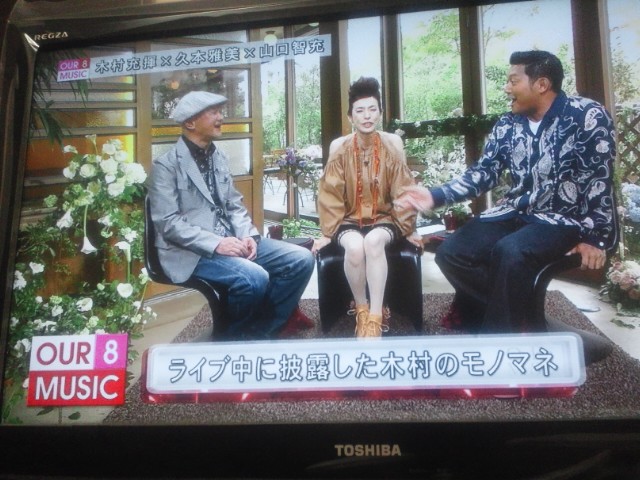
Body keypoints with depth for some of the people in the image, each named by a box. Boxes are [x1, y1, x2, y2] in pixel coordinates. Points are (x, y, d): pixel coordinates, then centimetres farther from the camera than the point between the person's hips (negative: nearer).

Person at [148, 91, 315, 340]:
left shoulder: (218, 157, 16)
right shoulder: (166, 165, -7)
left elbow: (234, 206, 15)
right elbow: (168, 223, -15)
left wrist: (247, 236, -5)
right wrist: (215, 243, -23)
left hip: (230, 240, 8)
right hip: (192, 251, -7)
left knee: (301, 259, -6)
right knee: (255, 277, -31)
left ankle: (262, 331, 4)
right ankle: (235, 337, -2)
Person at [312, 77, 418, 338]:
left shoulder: (391, 146, -4)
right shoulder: (340, 150, -5)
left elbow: (403, 192, 1)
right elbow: (330, 194, -2)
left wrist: (408, 228, -1)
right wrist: (328, 232, -4)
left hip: (384, 218, 0)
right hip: (350, 219, 0)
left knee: (373, 241, -35)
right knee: (354, 246, -33)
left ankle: (376, 317, -29)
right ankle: (361, 310, -11)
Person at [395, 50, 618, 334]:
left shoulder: (587, 116, -11)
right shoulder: (507, 126, 6)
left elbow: (599, 180, -14)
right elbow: (482, 174, 4)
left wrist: (596, 238, -18)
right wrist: (435, 196, -9)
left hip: (565, 218, -6)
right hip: (516, 213, 7)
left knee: (509, 252, -35)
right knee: (450, 253, -10)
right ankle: (519, 318, 1)